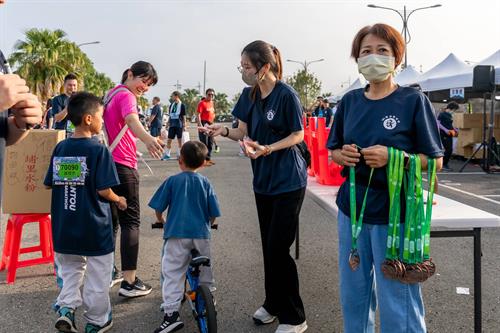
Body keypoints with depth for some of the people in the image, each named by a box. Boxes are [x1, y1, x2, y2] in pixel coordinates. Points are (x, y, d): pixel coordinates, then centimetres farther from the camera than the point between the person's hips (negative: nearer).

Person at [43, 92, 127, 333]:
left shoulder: (60, 148, 1)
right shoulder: (98, 150, -16)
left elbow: (49, 184, 6)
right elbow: (104, 191, -19)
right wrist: (119, 200, 0)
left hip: (64, 227, 5)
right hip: (94, 227, -5)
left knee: (70, 270, 23)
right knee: (98, 276, 11)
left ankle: (66, 307, 8)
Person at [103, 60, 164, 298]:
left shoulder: (111, 93, 18)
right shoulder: (126, 96, -12)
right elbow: (131, 120, -34)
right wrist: (148, 139, -54)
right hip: (123, 166, -9)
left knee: (111, 219, 16)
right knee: (131, 222, -5)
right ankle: (129, 282, -7)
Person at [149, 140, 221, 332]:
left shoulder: (172, 181, 2)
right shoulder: (205, 183, 6)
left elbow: (158, 208, 3)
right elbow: (214, 214, 6)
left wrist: (161, 221, 24)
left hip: (176, 233, -2)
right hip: (201, 234, 2)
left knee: (173, 273, 0)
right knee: (205, 271, 19)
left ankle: (171, 313, -5)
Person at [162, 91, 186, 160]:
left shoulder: (182, 105, -4)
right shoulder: (171, 105, 11)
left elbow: (184, 117, -4)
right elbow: (170, 116, 16)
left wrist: (184, 126, -7)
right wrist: (168, 124, 13)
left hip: (179, 125, -5)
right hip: (172, 125, 5)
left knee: (179, 140, 2)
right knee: (169, 140, 3)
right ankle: (167, 154, 9)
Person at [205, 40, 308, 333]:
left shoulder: (286, 95, -17)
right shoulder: (249, 95, 4)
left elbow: (298, 135, -10)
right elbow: (244, 132, 7)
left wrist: (267, 149, -24)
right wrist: (225, 131, -13)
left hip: (288, 182, -7)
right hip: (264, 180, 7)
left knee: (278, 249, -5)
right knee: (268, 246, 14)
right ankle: (273, 303, 32)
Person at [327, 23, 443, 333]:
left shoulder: (413, 100, -6)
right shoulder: (350, 101, 6)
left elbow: (435, 160, -5)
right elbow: (333, 151, 15)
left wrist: (392, 158, -21)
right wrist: (342, 155, -8)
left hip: (395, 213, -4)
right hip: (352, 209, 5)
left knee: (398, 305, 2)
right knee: (353, 296, 16)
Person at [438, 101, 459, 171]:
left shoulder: (450, 115, 14)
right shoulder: (442, 114, -9)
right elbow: (438, 123, -14)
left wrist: (455, 129, 10)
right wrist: (445, 130, -21)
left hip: (449, 135, 8)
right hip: (443, 135, -8)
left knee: (450, 150, 6)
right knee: (448, 150, -12)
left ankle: (445, 164, 16)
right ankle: (443, 165, -2)